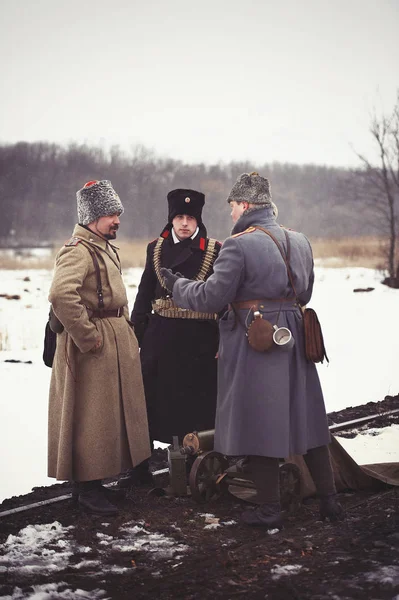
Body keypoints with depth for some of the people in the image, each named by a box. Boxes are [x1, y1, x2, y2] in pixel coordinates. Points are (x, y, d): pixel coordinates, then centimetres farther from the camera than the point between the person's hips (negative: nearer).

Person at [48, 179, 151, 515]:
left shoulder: (104, 248, 15)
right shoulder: (78, 251, -17)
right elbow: (61, 295, -34)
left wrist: (125, 330, 16)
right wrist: (88, 338, -26)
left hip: (117, 341, 10)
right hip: (94, 348, -10)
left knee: (112, 412, 16)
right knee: (92, 417, -2)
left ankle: (97, 477, 29)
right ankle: (87, 487, 9)